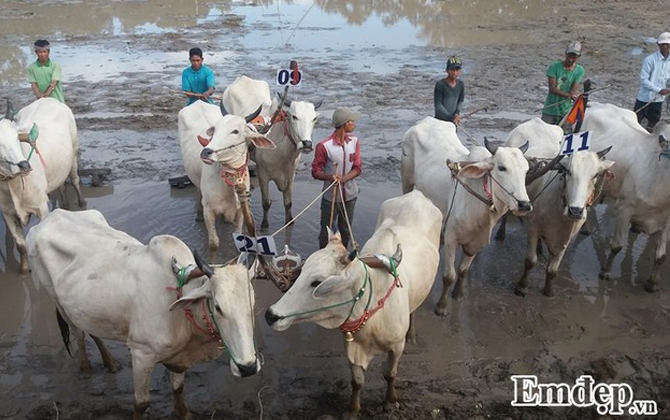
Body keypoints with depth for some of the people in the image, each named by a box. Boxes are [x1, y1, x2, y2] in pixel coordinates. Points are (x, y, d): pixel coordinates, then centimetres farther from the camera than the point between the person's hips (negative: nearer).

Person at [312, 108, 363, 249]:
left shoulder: (354, 142, -3)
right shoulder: (324, 146, -18)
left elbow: (357, 168, -5)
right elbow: (316, 171, -12)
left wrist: (343, 178, -23)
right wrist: (330, 177, -33)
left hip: (349, 196, 4)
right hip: (331, 197, -4)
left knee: (346, 231, 18)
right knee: (326, 232, 8)